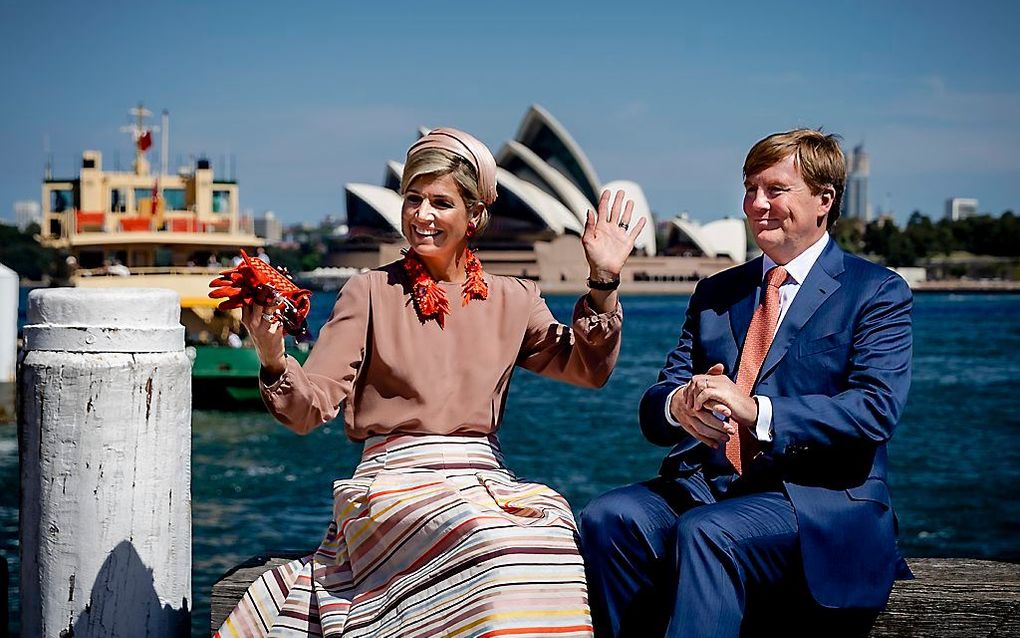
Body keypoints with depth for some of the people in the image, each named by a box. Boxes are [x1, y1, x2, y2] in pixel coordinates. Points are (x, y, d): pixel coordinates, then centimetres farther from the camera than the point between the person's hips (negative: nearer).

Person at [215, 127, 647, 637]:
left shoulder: (511, 300, 16)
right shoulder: (371, 292, 7)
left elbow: (587, 367, 10)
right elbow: (311, 408, 0)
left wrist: (603, 283, 1)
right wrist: (274, 363, -21)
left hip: (487, 481, 3)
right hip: (398, 479, -3)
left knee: (551, 525, -32)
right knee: (486, 543, -35)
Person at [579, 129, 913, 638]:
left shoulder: (877, 292, 4)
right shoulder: (715, 293, 20)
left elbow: (876, 409, -12)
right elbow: (652, 413, 12)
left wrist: (758, 412, -25)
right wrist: (678, 404, -14)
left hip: (817, 496, -5)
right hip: (705, 486, 5)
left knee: (705, 532, -34)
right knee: (608, 518, -24)